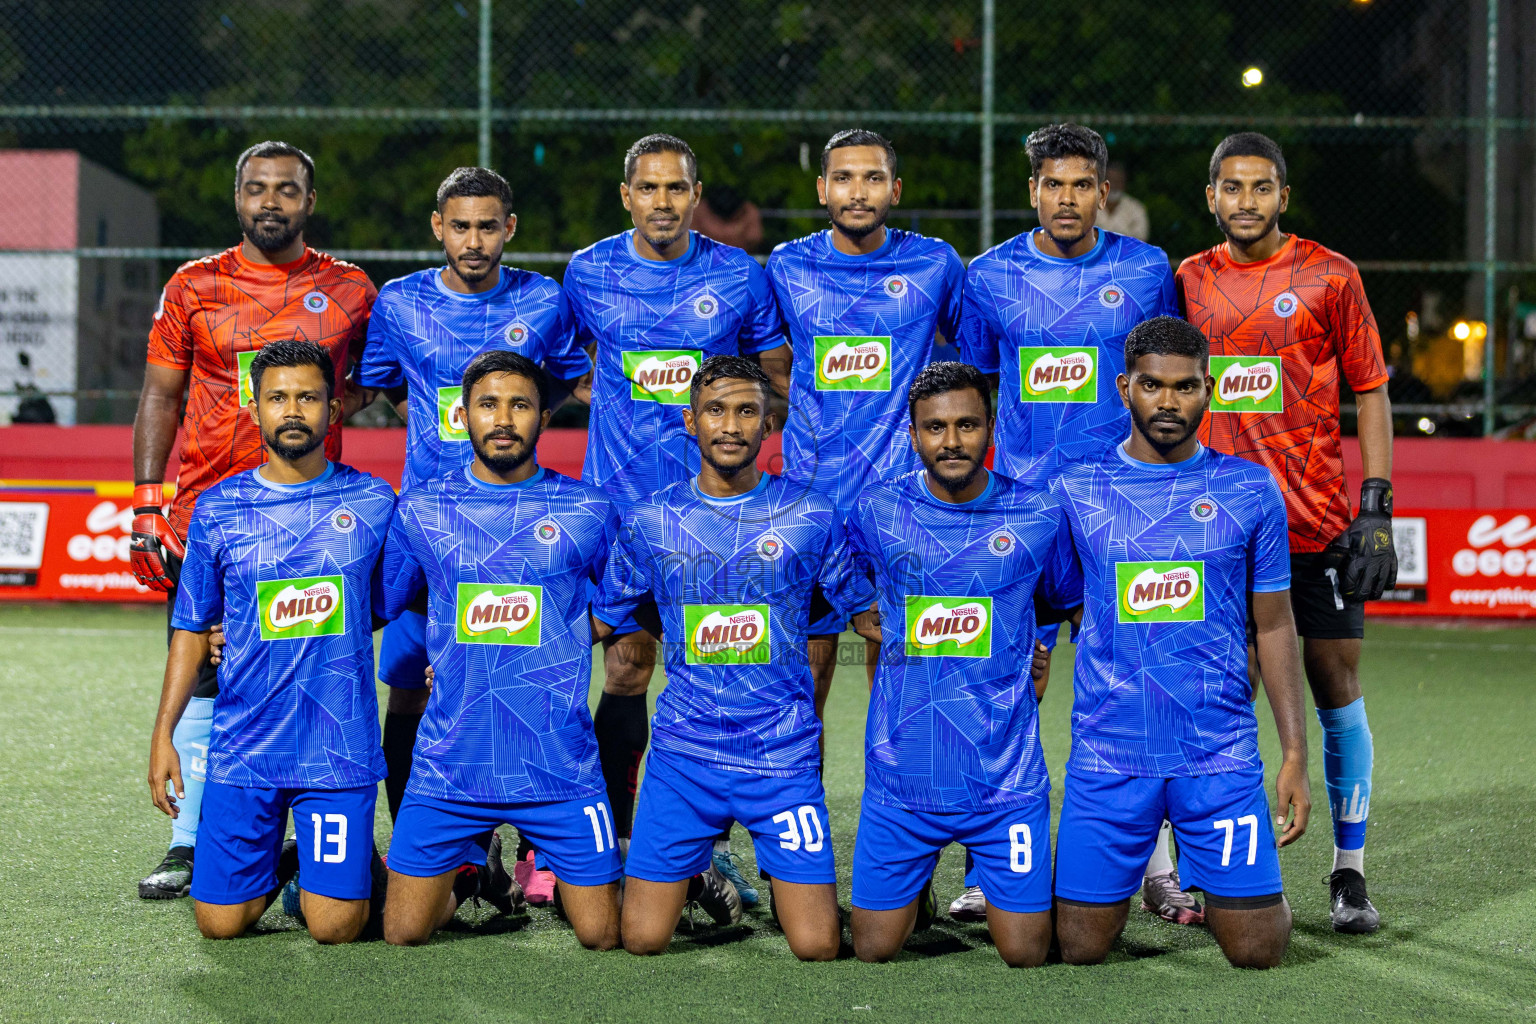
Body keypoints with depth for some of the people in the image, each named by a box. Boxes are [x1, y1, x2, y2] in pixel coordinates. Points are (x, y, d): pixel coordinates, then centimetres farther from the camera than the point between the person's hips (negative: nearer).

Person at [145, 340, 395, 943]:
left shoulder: (373, 503, 1)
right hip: (243, 749, 1)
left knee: (334, 927, -7)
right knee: (221, 922, 0)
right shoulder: (217, 509, 3)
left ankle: (343, 861, 25)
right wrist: (163, 733, 4)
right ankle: (276, 861, 30)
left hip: (341, 750, -1)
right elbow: (191, 630, 8)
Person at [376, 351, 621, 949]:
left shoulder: (586, 512, 1)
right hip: (449, 766, 1)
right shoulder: (420, 509, 4)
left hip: (559, 769, -1)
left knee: (603, 936, 1)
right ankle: (469, 877, 34)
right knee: (404, 935, 2)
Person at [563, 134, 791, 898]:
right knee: (626, 667, -3)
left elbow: (782, 374, 11)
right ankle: (614, 839, 7)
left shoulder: (738, 276, 1)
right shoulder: (588, 274, 3)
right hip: (620, 498, 0)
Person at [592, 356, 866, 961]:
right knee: (642, 942, -3)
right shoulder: (650, 521, 4)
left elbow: (870, 614, 11)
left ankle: (781, 879, 27)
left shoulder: (811, 517, 0)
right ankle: (695, 875, 29)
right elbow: (596, 621, 13)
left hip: (783, 754, -1)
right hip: (682, 752, 1)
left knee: (816, 948, -6)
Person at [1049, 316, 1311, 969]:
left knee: (1256, 951, -1)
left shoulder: (1250, 491, 3)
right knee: (1081, 949, 2)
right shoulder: (1074, 491, 3)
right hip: (1108, 753, 0)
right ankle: (1136, 870, 35)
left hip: (1220, 755, 0)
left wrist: (1295, 755, 1)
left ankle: (1215, 889, 33)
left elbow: (1274, 626, 7)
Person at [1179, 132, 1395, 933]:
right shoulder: (1188, 283, 9)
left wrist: (1376, 507, -5)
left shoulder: (1329, 277, 1)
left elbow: (1371, 394, 3)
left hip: (1321, 527, -2)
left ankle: (1349, 874, 9)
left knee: (1337, 688, 0)